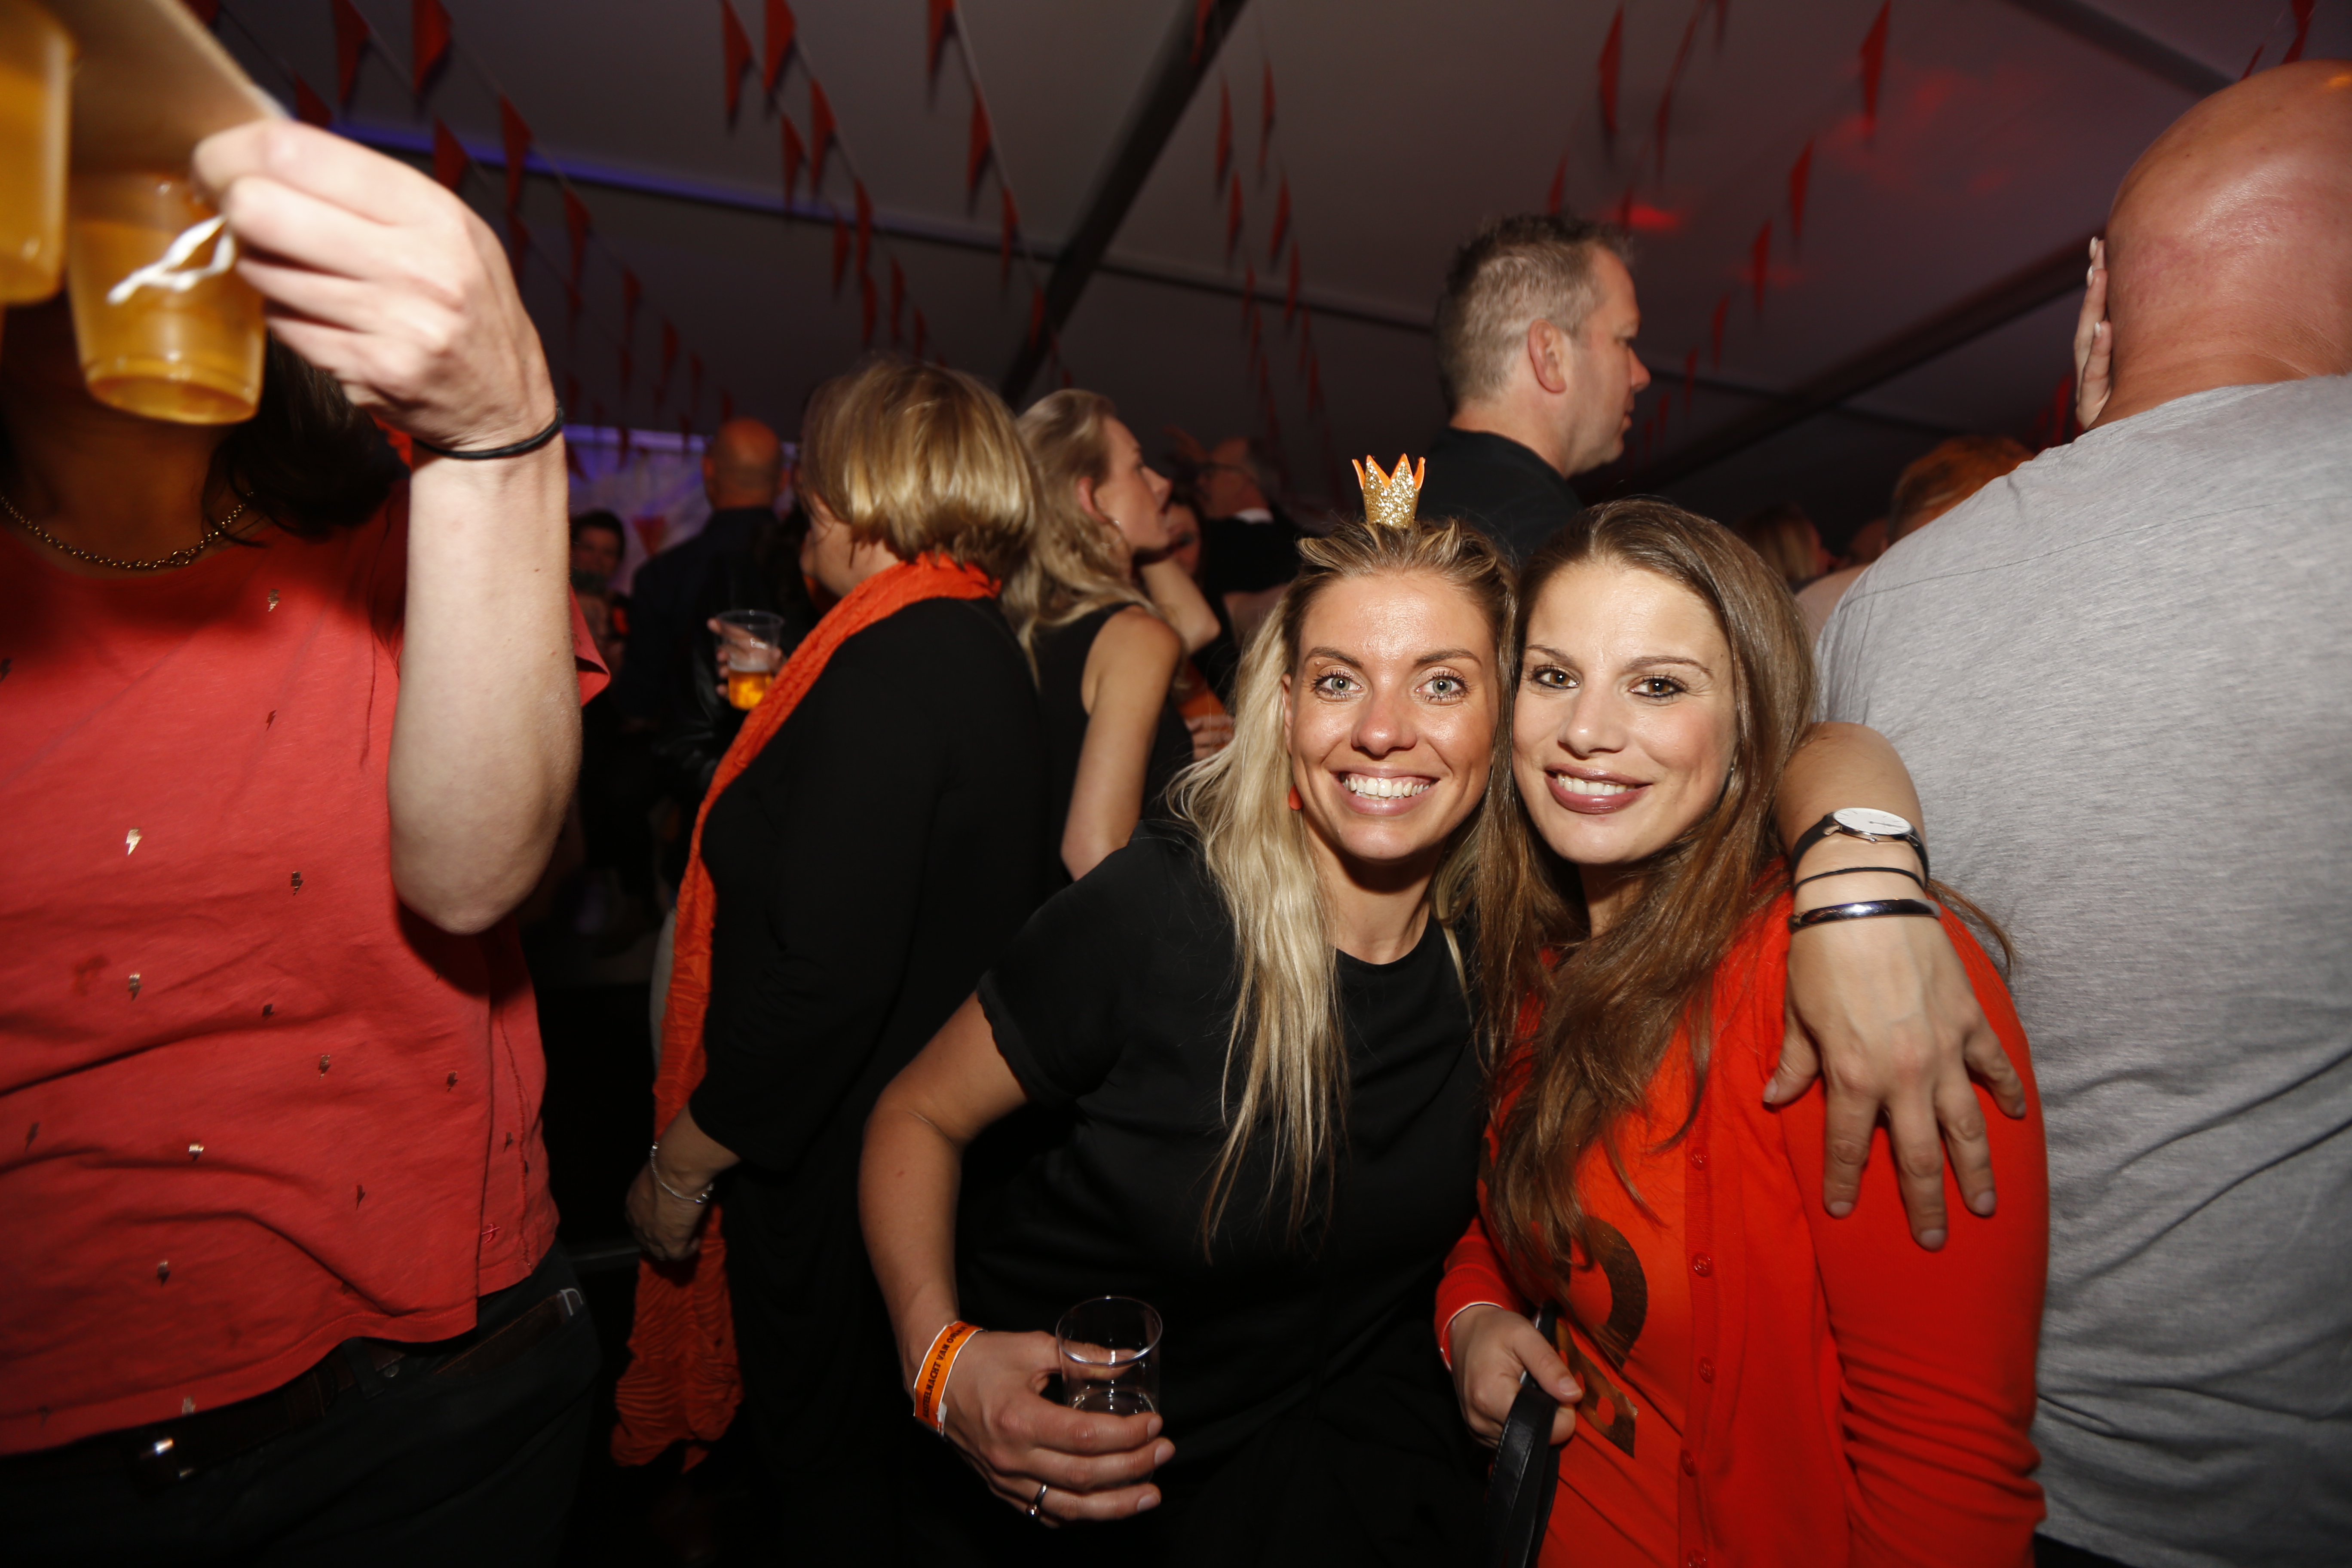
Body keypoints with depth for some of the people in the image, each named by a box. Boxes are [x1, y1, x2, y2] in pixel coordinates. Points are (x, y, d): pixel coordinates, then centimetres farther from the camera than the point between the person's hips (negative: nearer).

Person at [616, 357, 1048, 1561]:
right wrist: (777, 711, 21)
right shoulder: (986, 647, 5)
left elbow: (825, 972, -28)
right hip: (935, 1137, 9)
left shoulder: (889, 663, -24)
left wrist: (682, 1160, -15)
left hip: (839, 1161, -9)